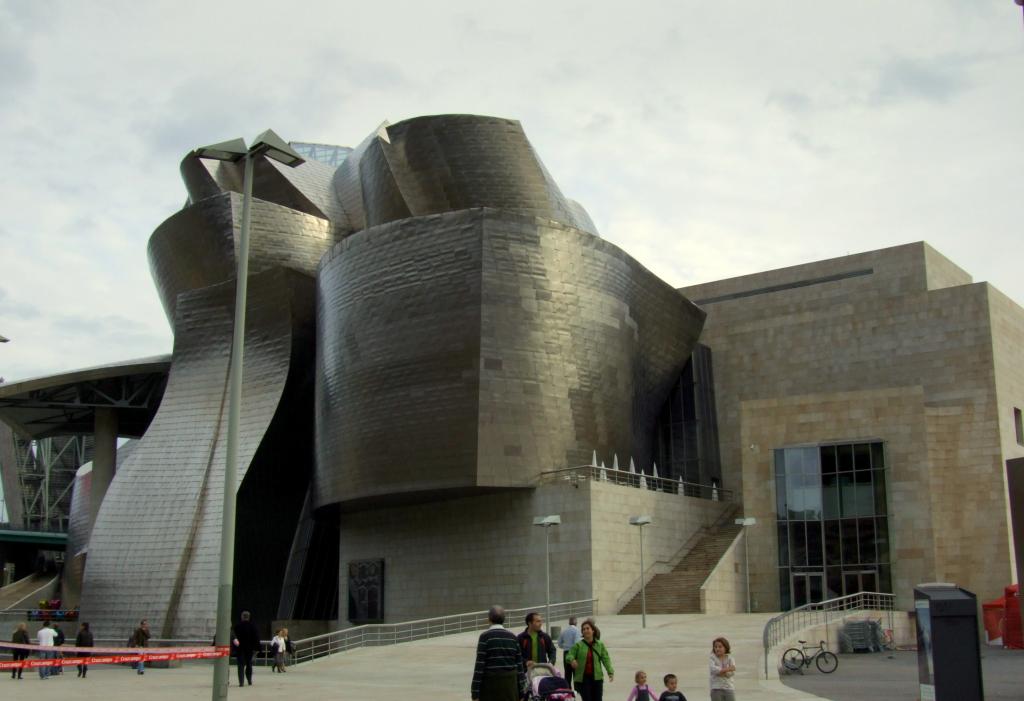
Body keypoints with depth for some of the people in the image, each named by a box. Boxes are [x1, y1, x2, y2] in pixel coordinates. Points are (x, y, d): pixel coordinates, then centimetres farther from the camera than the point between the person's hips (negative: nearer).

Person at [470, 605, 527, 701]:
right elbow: (519, 665, 6)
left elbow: (479, 665, -10)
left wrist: (475, 693, -8)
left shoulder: (485, 636, -7)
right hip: (511, 685, 4)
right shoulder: (512, 636, 5)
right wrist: (521, 692, 12)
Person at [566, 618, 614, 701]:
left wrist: (610, 672, -11)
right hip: (582, 678, -2)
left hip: (597, 678, 2)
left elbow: (605, 659, 1)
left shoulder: (600, 645, 4)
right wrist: (572, 660, -29)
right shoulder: (578, 645, -1)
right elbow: (570, 655, -4)